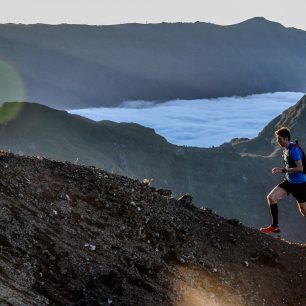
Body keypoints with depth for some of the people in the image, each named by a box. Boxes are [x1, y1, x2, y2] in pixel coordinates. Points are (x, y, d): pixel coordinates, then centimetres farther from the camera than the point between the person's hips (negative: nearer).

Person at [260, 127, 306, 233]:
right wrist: (282, 170, 6)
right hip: (289, 181, 8)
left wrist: (283, 170, -25)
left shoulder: (294, 149, -21)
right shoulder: (285, 149, 7)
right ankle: (275, 226, 3)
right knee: (271, 197, -4)